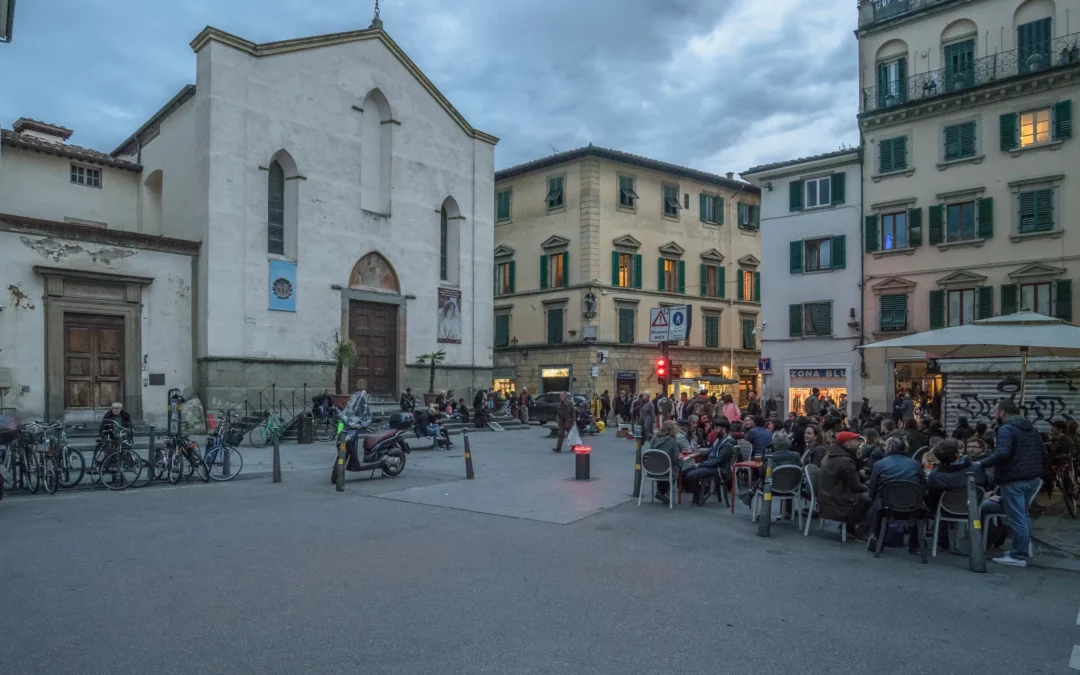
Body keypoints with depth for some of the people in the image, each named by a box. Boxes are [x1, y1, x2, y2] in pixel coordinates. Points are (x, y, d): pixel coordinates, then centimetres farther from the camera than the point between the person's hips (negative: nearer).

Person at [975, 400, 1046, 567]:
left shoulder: (1006, 429, -15)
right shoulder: (1030, 428, 16)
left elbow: (1002, 454, -29)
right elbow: (1040, 452, 23)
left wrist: (982, 463, -20)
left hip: (1013, 479, -10)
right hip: (1031, 478, 10)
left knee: (1016, 518, -5)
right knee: (1022, 516, 17)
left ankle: (1018, 556, -1)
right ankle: (1021, 551, 23)